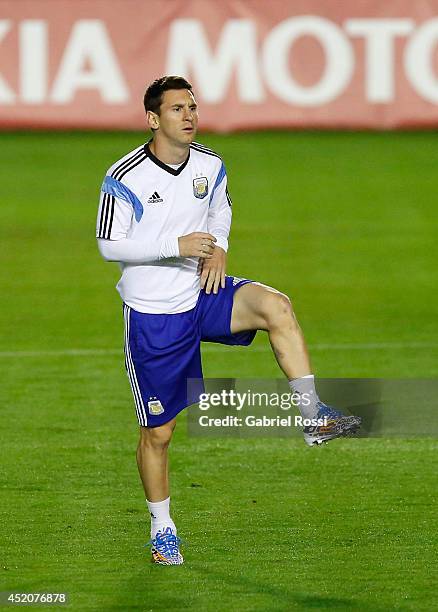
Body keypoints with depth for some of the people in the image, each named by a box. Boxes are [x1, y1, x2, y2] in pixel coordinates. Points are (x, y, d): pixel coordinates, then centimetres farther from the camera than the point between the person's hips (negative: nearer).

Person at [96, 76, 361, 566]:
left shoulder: (210, 166, -1)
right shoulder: (124, 178, -16)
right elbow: (110, 246, -14)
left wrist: (218, 248, -3)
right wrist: (177, 245, -24)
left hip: (202, 294, 3)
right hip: (152, 314, -3)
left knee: (275, 305, -27)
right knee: (158, 431, 4)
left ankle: (313, 415, -24)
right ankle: (161, 529, 24)